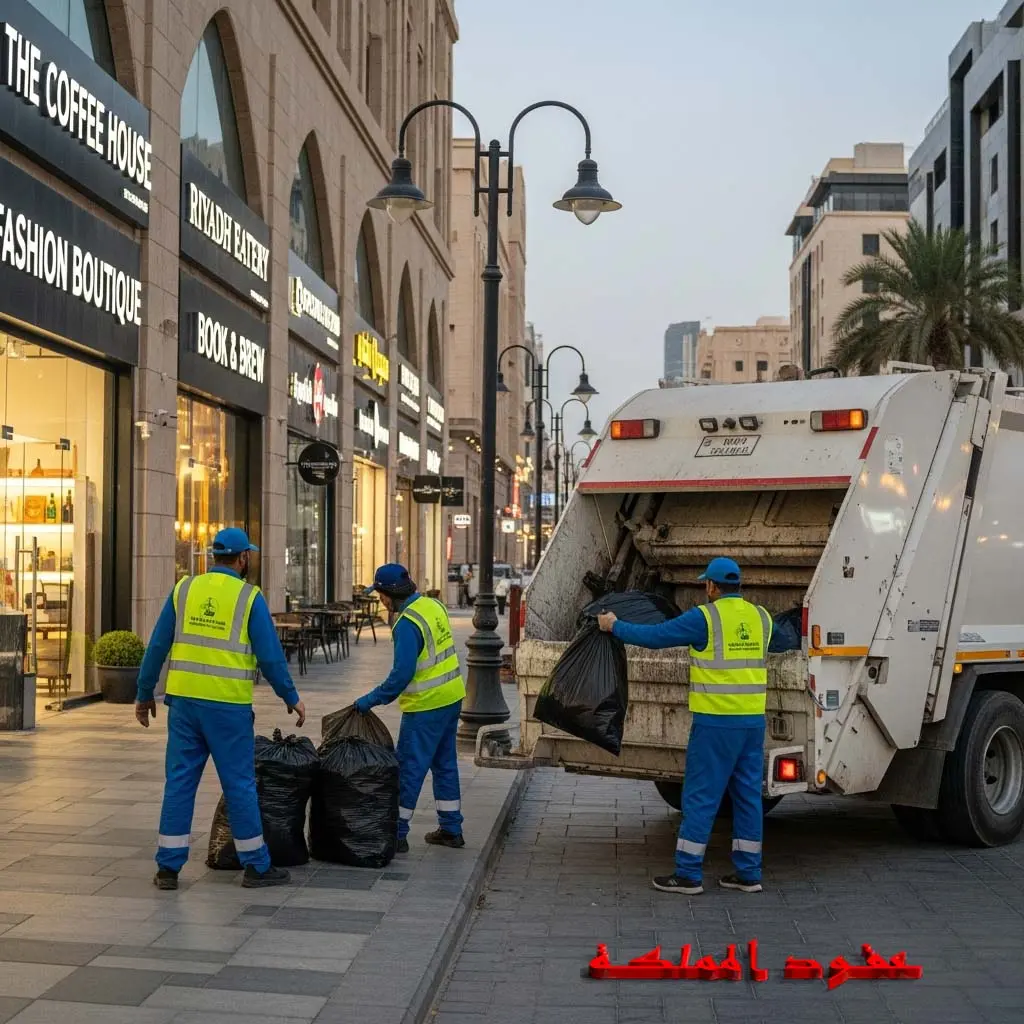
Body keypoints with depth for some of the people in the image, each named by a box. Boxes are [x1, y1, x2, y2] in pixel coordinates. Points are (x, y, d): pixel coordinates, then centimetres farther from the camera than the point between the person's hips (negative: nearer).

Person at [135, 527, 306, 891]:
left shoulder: (184, 589, 5)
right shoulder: (249, 597, -4)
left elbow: (157, 647, 6)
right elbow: (270, 656, -5)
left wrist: (145, 694, 15)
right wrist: (291, 698, 7)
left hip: (184, 700, 4)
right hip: (228, 705, -3)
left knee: (179, 782, 9)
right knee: (240, 784, 5)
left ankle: (168, 867, 12)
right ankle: (256, 866, 14)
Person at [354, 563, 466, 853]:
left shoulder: (408, 624, -21)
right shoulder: (434, 605, 6)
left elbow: (401, 675, -24)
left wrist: (370, 700, -15)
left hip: (426, 706, -9)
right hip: (452, 698, 9)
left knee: (409, 768, -1)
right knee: (445, 764, 17)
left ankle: (397, 833, 4)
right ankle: (451, 829, 24)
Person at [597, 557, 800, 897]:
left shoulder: (704, 617, -9)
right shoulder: (761, 617, 9)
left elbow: (654, 636, -7)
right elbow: (783, 642, 31)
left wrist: (615, 626, 8)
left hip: (716, 722, -6)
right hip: (753, 720, 6)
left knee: (700, 795, 0)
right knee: (748, 793, 12)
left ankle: (688, 874, 3)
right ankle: (748, 872, 16)